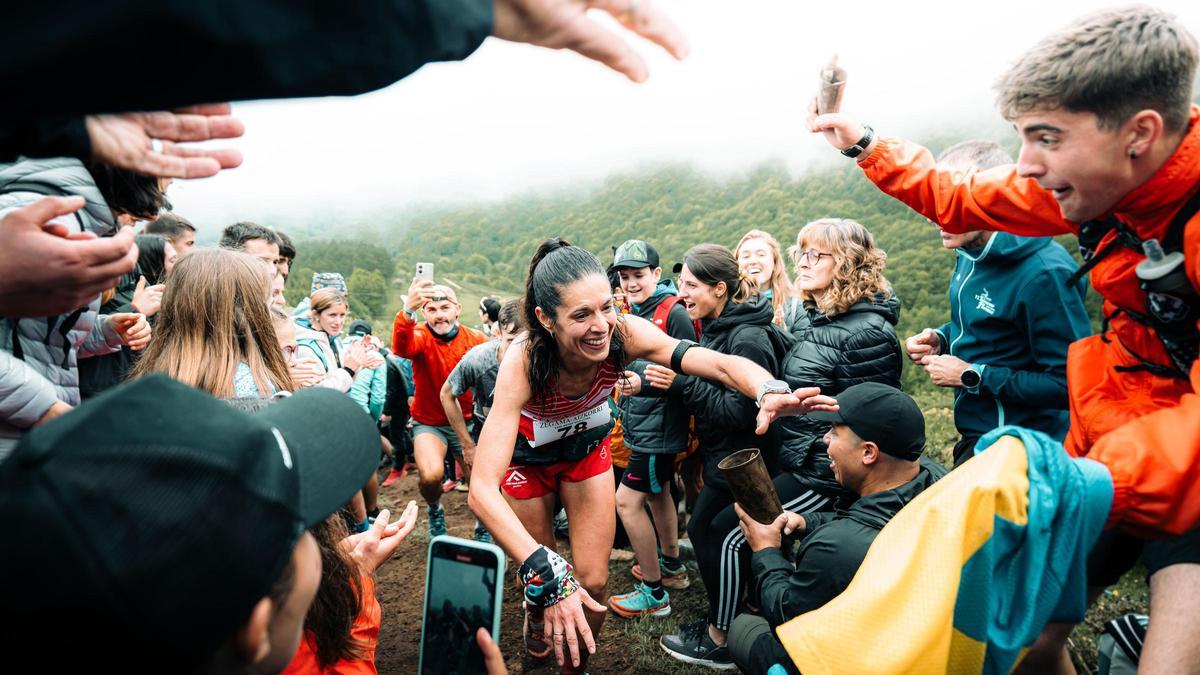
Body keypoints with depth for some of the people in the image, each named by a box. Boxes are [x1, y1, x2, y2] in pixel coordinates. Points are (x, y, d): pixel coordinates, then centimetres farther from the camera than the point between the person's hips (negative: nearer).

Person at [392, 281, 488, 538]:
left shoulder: (475, 339, -6)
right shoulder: (421, 336, -12)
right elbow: (402, 348, -37)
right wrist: (407, 311, -55)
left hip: (466, 422, 1)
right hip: (429, 423, -1)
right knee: (431, 475, -25)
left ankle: (482, 529, 31)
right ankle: (435, 511, 12)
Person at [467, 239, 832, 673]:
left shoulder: (623, 334, -31)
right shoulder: (524, 363, -40)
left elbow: (722, 364, -37)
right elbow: (481, 490, -46)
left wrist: (771, 392, -59)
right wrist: (547, 574, -57)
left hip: (587, 449, 2)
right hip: (529, 458, -2)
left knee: (592, 584, 1)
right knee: (541, 582, 13)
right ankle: (535, 617, 52)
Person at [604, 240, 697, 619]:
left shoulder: (674, 313, -17)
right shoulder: (632, 312, 9)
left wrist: (646, 384, -28)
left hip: (660, 424, -9)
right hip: (641, 421, 9)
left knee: (627, 501, -6)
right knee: (657, 493, 21)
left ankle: (654, 594, 8)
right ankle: (672, 567, 41)